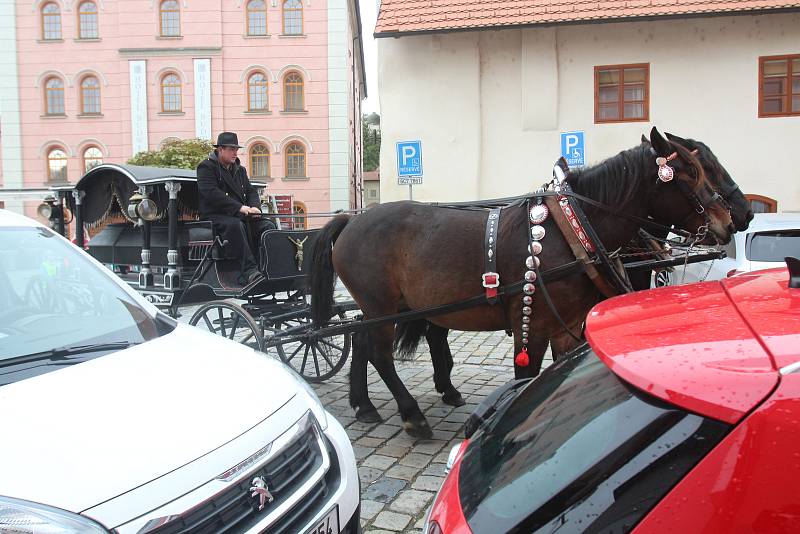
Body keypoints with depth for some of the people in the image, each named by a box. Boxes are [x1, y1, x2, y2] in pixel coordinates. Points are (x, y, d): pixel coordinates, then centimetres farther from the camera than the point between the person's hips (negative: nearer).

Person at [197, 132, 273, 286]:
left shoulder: (240, 169, 23)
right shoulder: (206, 167, -1)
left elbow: (251, 191, 18)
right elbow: (211, 193, -16)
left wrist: (255, 207, -7)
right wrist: (239, 207, -23)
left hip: (241, 215, 7)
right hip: (215, 216, -7)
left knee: (268, 226, -17)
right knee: (236, 225, -38)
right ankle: (249, 272, -44)